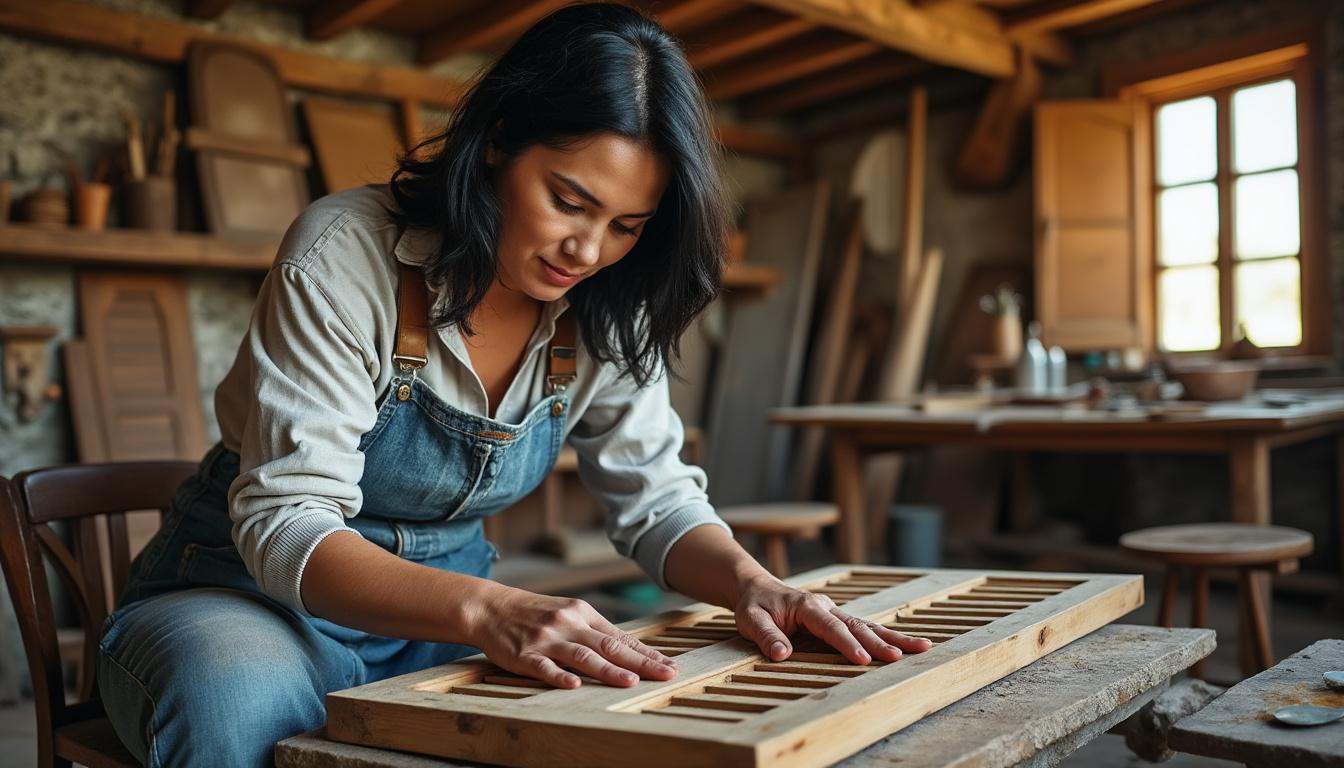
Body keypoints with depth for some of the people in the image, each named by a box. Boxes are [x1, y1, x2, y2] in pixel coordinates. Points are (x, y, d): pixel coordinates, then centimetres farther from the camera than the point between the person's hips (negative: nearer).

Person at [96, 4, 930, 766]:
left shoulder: (605, 311, -6)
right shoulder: (345, 256, -22)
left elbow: (654, 494, -1)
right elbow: (286, 526, -28)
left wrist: (749, 581, -23)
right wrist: (486, 610, -45)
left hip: (448, 607, 5)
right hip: (254, 593, -4)